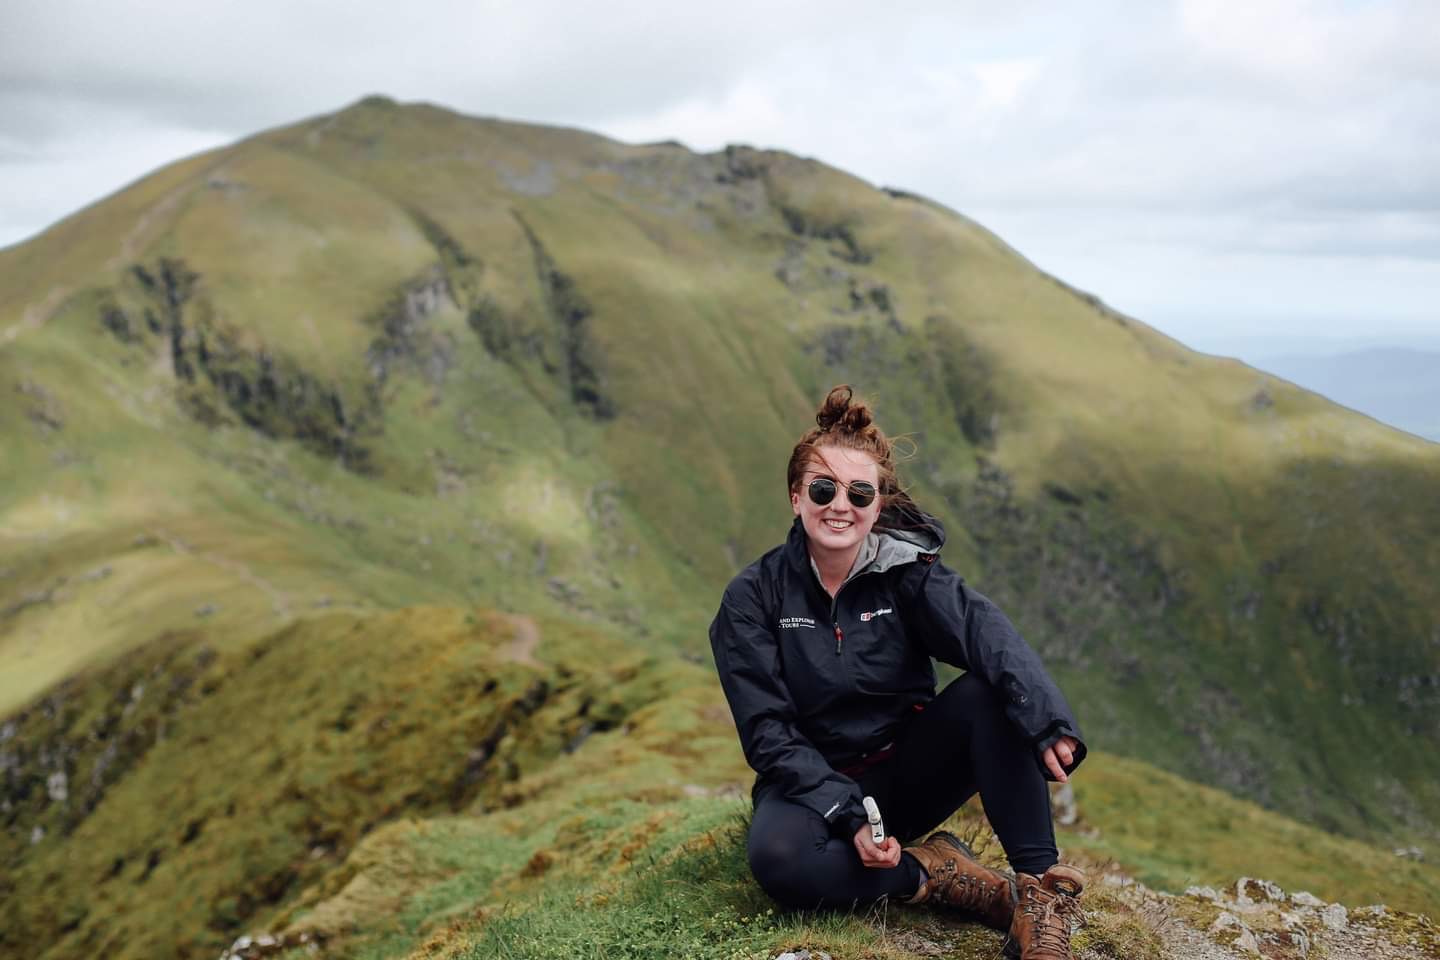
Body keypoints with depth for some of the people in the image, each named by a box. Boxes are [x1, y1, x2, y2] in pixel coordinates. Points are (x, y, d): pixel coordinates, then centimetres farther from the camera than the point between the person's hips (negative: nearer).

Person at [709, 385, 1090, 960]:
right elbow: (768, 733, -12)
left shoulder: (905, 571, -7)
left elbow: (984, 632, -27)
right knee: (776, 856, -36)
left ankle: (1040, 893, -25)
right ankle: (936, 876, -18)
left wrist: (1049, 722, -47)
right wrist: (848, 816, -26)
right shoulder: (753, 599, -8)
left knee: (991, 692, -26)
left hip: (910, 771, 2)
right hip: (815, 783, -1)